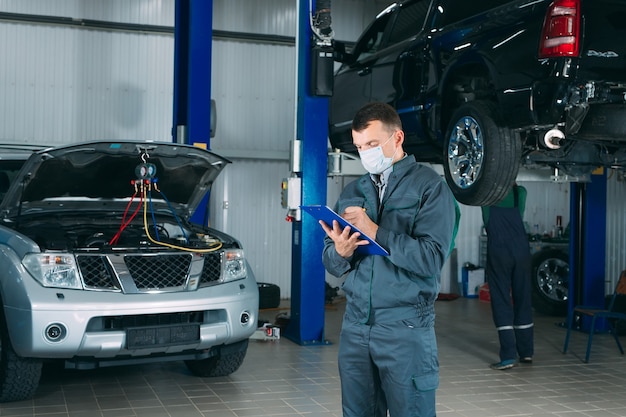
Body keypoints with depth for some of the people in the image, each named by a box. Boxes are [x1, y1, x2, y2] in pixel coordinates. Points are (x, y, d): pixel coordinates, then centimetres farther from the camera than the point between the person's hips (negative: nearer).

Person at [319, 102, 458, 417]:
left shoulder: (429, 186, -4)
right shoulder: (352, 192, 13)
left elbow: (431, 259, -16)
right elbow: (331, 264, 11)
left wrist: (375, 232, -19)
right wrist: (340, 252, -12)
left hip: (405, 328, -5)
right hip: (355, 326, 5)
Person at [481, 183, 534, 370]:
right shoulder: (520, 192, 7)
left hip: (498, 251, -4)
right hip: (521, 250, 4)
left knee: (501, 301, -4)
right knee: (523, 299, 11)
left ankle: (508, 356, -11)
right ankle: (526, 352, 20)